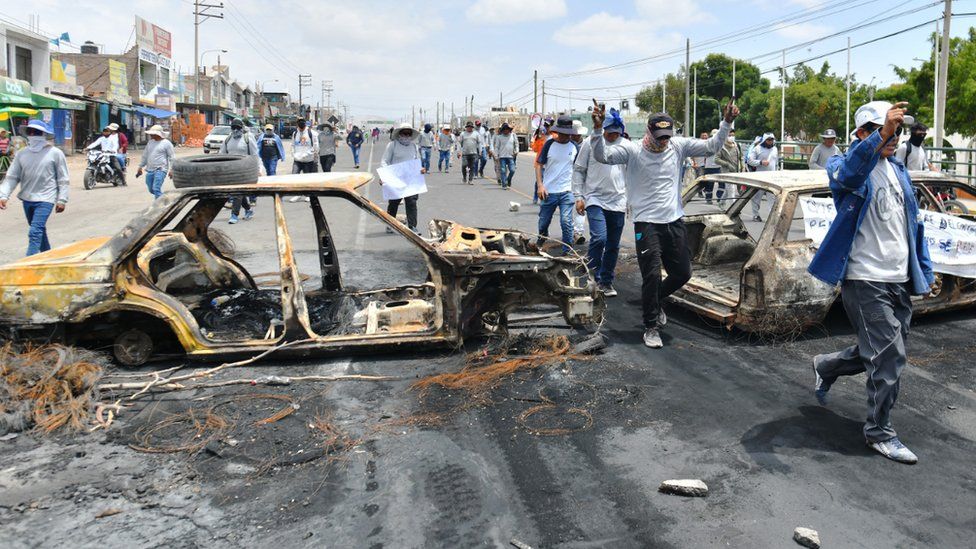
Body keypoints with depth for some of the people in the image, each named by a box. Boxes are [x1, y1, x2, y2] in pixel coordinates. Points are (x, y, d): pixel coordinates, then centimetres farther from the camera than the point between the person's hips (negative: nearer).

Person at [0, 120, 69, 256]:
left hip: (45, 199, -5)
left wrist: (62, 200, -7)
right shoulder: (21, 154, 4)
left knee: (35, 232, -16)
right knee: (40, 231, 19)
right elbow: (12, 177, 2)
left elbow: (63, 179, -4)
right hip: (27, 199, 5)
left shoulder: (55, 153, -6)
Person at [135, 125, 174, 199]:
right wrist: (140, 167, 24)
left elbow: (172, 157, -6)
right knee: (151, 190, 12)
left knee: (156, 189, -18)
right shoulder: (150, 142, 15)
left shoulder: (166, 143, -5)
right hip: (149, 170, 8)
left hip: (160, 170, -7)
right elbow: (145, 156, 23)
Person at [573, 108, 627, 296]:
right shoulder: (590, 143, -1)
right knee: (599, 238, -20)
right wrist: (578, 196, -3)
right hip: (595, 200, -4)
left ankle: (606, 281, 21)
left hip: (618, 203, 4)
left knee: (613, 246, 7)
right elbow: (578, 170, 3)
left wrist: (630, 199, 13)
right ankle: (592, 278, -4)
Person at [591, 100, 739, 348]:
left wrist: (726, 122, -1)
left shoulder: (678, 146, 4)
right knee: (652, 276, -6)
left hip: (675, 222, 5)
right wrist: (598, 128, -34)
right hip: (647, 224, -5)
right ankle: (651, 327, 10)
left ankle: (654, 301, 39)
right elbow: (602, 155, -20)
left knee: (682, 273, 11)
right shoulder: (632, 150, -8)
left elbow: (711, 146, 10)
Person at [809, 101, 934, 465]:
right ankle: (880, 434, 10)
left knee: (882, 352, 17)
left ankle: (826, 367, 42)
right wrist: (881, 137, -52)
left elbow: (912, 222, 20)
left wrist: (924, 271, 19)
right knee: (890, 358, -6)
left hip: (899, 280, 8)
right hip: (866, 281, -8)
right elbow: (848, 173, -37)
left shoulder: (897, 168, 14)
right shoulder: (849, 165, -9)